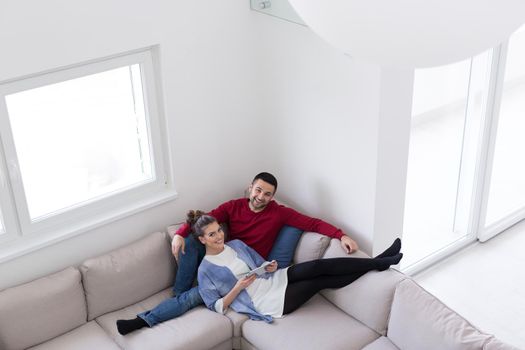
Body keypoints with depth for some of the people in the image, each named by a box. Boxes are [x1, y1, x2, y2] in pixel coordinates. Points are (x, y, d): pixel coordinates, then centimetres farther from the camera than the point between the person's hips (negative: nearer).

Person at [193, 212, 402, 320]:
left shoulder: (236, 244, 9)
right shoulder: (206, 270, -8)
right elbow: (217, 307, -9)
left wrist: (270, 267, -6)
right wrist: (238, 287, -21)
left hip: (274, 280, 6)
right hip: (266, 302, -6)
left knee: (319, 267, -17)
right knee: (321, 281, -17)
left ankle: (378, 262, -13)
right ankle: (378, 264, -11)